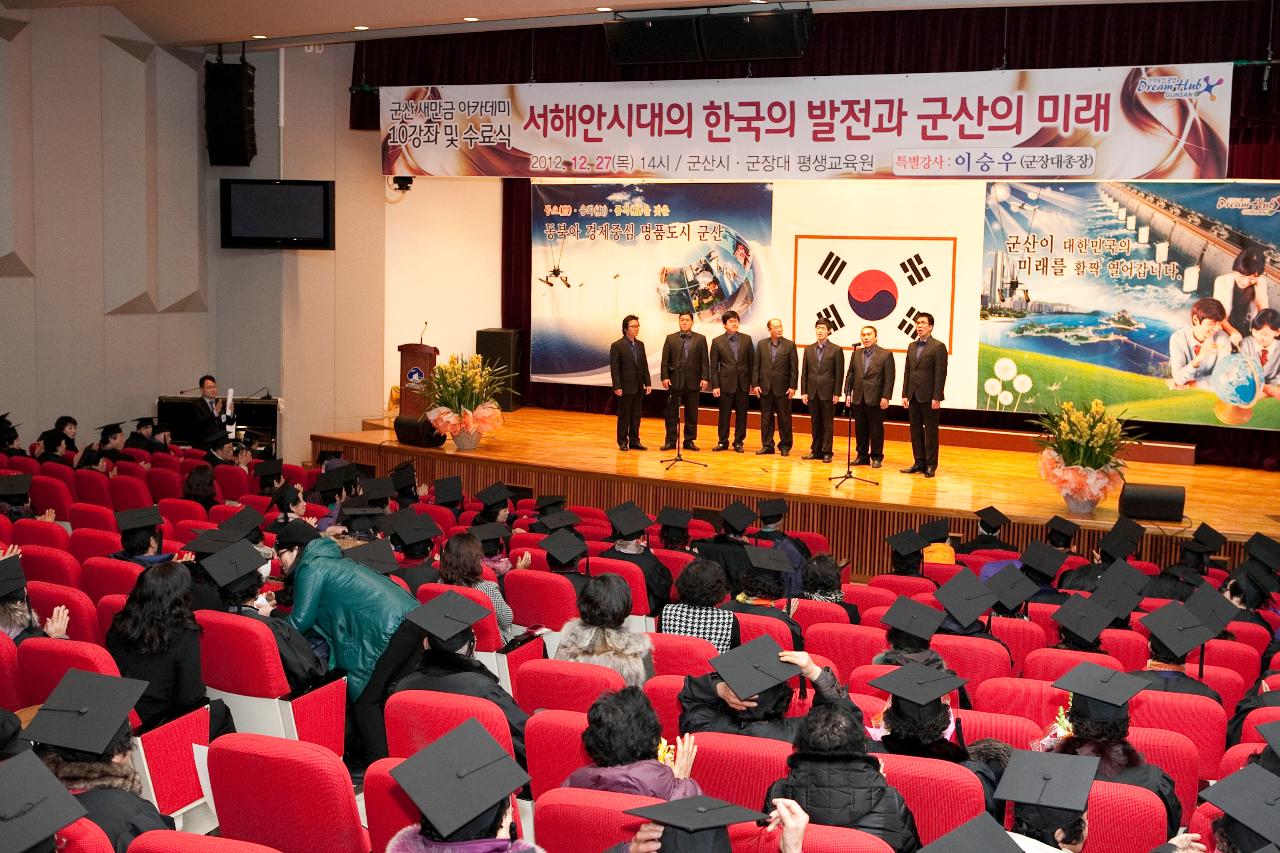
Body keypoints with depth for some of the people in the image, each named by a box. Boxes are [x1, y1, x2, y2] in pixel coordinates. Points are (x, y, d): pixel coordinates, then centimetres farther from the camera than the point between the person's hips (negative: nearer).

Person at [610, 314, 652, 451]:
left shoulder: (640, 345, 10)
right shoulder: (617, 346, -8)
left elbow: (644, 365, 12)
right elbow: (614, 368, -10)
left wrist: (648, 383, 6)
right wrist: (617, 387, -15)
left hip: (639, 387, 6)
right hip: (625, 387, -6)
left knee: (636, 415, 9)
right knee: (624, 416, 2)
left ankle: (634, 441, 16)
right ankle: (623, 442, 10)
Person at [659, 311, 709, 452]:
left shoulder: (700, 339, 6)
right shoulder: (671, 338, 6)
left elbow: (704, 361, 2)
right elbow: (665, 360, 3)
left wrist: (704, 378, -6)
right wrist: (664, 377, -6)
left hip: (693, 381, 0)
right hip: (675, 381, 0)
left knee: (691, 413, 6)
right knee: (672, 413, 2)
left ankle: (689, 440, 13)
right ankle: (670, 441, 8)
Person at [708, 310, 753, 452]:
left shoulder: (746, 339, 5)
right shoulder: (717, 341, -1)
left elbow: (751, 361, 6)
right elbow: (713, 366, 0)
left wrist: (753, 382, 3)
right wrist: (715, 386, -6)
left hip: (743, 383, 2)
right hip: (726, 383, -2)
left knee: (741, 414, 6)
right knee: (724, 414, 4)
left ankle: (738, 442, 15)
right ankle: (722, 442, 14)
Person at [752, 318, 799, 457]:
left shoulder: (790, 345, 0)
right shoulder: (761, 344, 6)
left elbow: (794, 368, -2)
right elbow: (756, 366, 5)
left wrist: (793, 386, -8)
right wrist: (755, 384, -2)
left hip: (783, 388, -2)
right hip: (765, 387, 2)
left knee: (784, 418, 3)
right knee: (766, 418, 7)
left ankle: (785, 446, 12)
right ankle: (767, 445, 14)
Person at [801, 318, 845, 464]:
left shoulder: (836, 350, -1)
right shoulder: (809, 349, 10)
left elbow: (839, 373, -4)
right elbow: (804, 372, 10)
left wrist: (837, 394, -9)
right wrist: (803, 392, 3)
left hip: (828, 393, -4)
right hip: (812, 392, 4)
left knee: (827, 424, 0)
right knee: (815, 423, 9)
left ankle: (827, 452, 4)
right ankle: (816, 450, 16)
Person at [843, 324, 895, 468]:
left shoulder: (885, 354, -3)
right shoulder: (856, 354, 11)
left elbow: (889, 378, -7)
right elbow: (850, 375, 13)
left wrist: (886, 397, -13)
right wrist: (848, 393, 4)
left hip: (875, 399, -4)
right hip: (858, 399, 4)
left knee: (876, 429, 2)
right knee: (860, 429, 9)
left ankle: (876, 457, 10)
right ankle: (862, 456, 18)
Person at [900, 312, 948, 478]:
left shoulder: (938, 346, -6)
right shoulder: (912, 346, 14)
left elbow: (941, 374, -11)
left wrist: (936, 398, -16)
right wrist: (905, 394, 9)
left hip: (929, 397, -6)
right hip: (913, 396, 6)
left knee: (930, 432, 0)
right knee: (916, 431, 9)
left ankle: (931, 465, 6)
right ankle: (919, 463, 16)